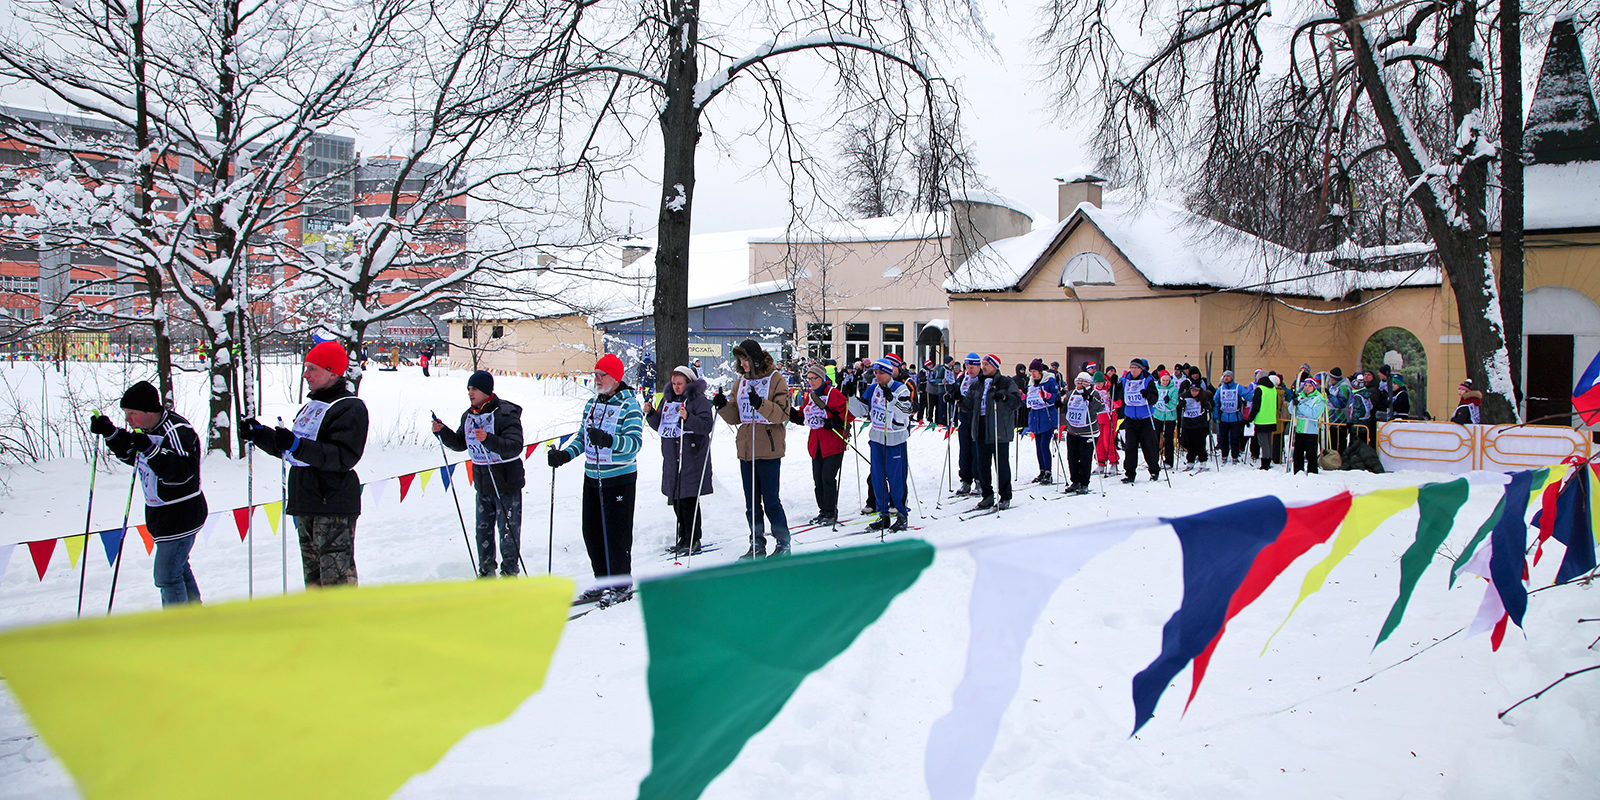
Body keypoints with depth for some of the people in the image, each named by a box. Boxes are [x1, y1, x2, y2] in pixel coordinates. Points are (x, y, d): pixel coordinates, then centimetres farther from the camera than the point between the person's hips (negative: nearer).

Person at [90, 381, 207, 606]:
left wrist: (150, 449, -42)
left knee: (166, 575, -7)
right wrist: (110, 433, 5)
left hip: (180, 516, -10)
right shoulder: (146, 429, 5)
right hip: (160, 514, 10)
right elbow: (130, 454, 21)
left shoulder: (178, 431, -23)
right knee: (180, 569, 21)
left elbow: (182, 471, -34)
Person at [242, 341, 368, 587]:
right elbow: (288, 450, 27)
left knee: (336, 577, -10)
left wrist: (298, 446, -29)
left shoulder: (350, 408, -10)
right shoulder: (311, 405, 20)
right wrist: (260, 435, 13)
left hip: (334, 506, -9)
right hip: (306, 504, 9)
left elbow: (344, 457, -22)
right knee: (313, 576, 15)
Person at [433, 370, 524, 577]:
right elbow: (460, 443, 18)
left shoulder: (506, 414, -16)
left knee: (508, 531, 1)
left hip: (506, 484, -7)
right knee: (483, 529, 15)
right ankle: (486, 571, 29)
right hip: (482, 484, 7)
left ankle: (509, 572, 14)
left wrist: (488, 440, -39)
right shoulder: (469, 416, 8)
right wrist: (442, 432, 1)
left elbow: (515, 448, -26)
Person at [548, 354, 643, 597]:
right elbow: (582, 437, 19)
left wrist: (608, 440, -35)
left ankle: (621, 584, 11)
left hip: (620, 479, -7)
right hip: (592, 477, 7)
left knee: (616, 532, -2)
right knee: (591, 531, 11)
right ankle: (603, 579, 24)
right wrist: (564, 454, 3)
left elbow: (635, 442, -20)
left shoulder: (629, 405, -10)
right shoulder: (592, 404, 12)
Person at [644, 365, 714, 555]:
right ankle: (684, 538, 21)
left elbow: (707, 425, -15)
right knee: (675, 499, 10)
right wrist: (651, 414, 3)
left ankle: (694, 541, 1)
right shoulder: (668, 400, 15)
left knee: (689, 500, -7)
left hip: (692, 457, -7)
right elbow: (659, 426, 21)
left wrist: (688, 418, -28)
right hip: (671, 458, 7)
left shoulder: (699, 400, -6)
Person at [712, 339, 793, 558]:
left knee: (770, 500, -2)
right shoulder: (742, 381, 13)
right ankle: (757, 545, 20)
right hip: (746, 449, 6)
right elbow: (736, 417, 13)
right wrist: (723, 406, -6)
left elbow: (783, 414, -13)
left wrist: (761, 405, -28)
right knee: (751, 502, 11)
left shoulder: (775, 379, -5)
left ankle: (783, 543, 11)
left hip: (768, 450, -6)